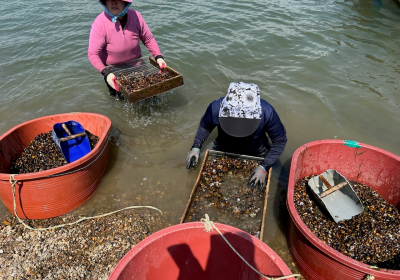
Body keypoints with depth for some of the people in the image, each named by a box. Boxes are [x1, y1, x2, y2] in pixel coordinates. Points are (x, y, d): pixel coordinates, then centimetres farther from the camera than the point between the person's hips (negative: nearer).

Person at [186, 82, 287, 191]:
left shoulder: (266, 112, -38)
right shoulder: (216, 108, -35)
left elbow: (280, 141, -21)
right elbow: (204, 126, -11)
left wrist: (264, 167, -31)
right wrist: (195, 147, -25)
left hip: (256, 155, -1)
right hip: (223, 152, 1)